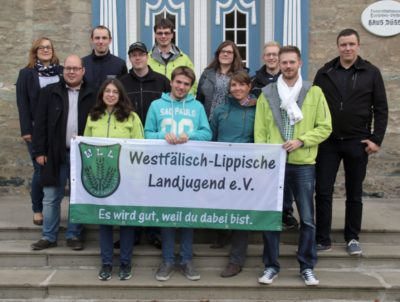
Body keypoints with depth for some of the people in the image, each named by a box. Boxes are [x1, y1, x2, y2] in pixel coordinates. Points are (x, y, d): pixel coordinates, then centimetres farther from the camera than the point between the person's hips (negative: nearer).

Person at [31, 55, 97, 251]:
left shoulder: (92, 94, 2)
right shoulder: (49, 92, 5)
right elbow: (40, 123, 3)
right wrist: (39, 151, -3)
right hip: (56, 154, 1)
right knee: (51, 198, 7)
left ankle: (74, 235, 21)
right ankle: (49, 236, 19)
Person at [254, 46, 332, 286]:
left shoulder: (314, 93, 3)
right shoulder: (267, 94, 6)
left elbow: (325, 127, 1)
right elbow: (260, 132, 5)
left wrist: (301, 141, -12)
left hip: (303, 165, 0)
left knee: (307, 219, 6)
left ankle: (307, 267, 21)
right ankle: (271, 266, 19)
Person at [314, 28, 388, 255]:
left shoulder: (371, 73, 1)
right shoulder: (325, 73, 5)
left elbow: (381, 108, 0)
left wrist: (377, 139, -7)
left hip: (357, 142, -1)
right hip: (328, 142, 1)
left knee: (354, 193, 9)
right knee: (323, 191, 0)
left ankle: (352, 238, 22)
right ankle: (322, 239, 11)